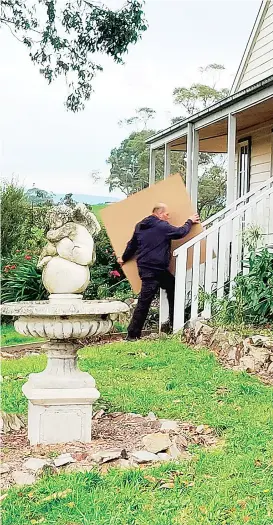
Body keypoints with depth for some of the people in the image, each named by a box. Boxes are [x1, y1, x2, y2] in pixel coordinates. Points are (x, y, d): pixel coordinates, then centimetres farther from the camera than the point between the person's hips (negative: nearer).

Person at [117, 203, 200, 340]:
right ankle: (132, 334, 0)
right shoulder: (162, 226, -12)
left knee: (173, 287, 18)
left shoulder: (140, 226, 13)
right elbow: (180, 232, -4)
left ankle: (174, 324, 25)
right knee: (144, 302, -5)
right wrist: (190, 221, 14)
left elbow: (132, 244, 20)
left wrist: (124, 258, 34)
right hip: (152, 271, -10)